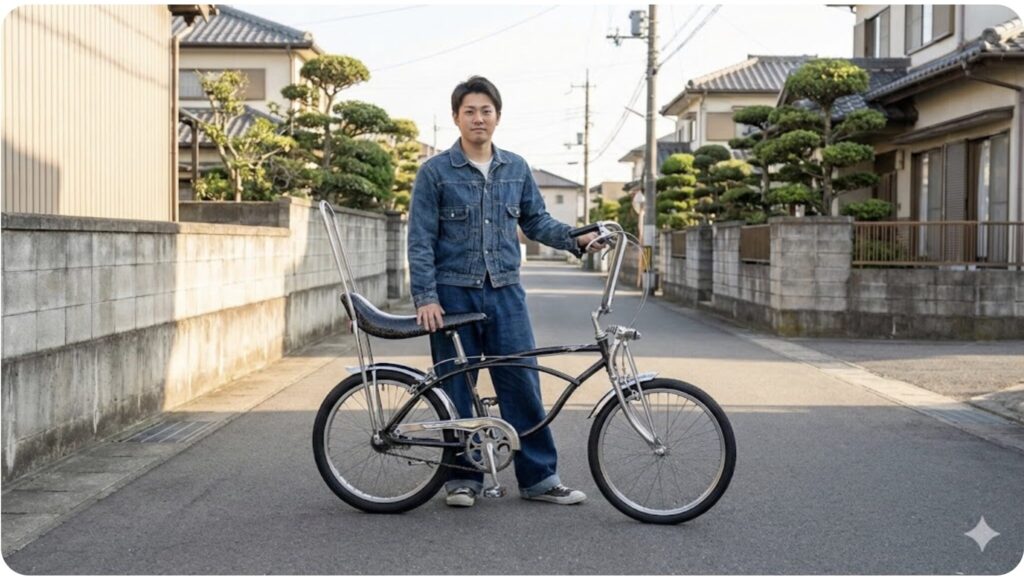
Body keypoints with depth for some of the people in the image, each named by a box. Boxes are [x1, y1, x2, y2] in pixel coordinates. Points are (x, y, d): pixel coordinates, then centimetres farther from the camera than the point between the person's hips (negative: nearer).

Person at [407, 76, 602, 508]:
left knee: (523, 385, 2)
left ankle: (539, 476, 11)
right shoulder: (435, 172, -2)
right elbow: (420, 241, -3)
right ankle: (463, 477, 17)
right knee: (456, 390, 5)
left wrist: (576, 238, -1)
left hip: (505, 293, 2)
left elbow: (536, 221, 16)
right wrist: (426, 298, -10)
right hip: (454, 295, -2)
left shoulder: (517, 169, 9)